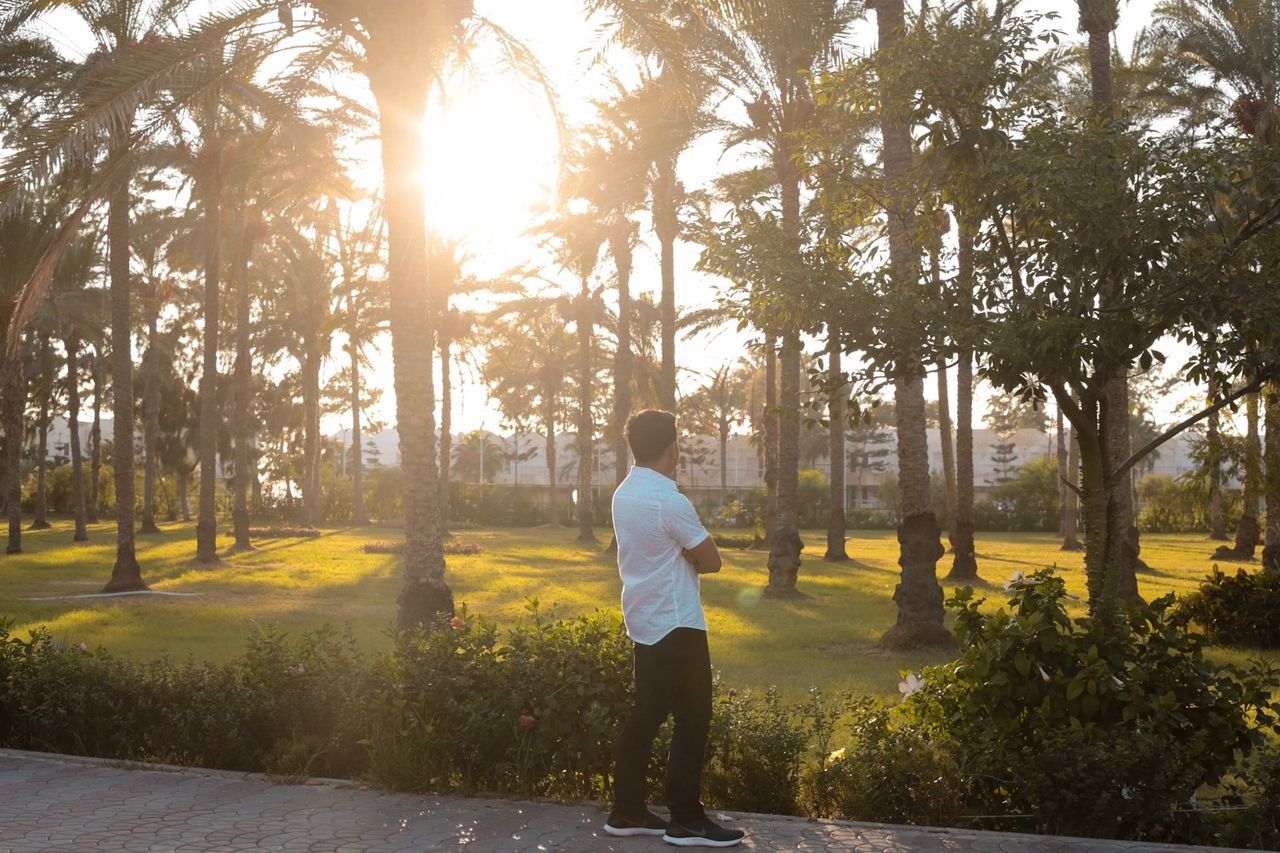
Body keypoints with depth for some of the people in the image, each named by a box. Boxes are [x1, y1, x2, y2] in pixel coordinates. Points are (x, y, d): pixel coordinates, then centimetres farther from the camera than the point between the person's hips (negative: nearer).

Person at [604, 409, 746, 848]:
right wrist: (689, 558, 5)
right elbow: (711, 561, -12)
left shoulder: (624, 494, 8)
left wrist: (680, 559, 3)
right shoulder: (670, 502, -20)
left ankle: (627, 811, 17)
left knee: (646, 713, 13)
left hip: (644, 621, 9)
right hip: (677, 624, -9)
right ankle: (686, 820, 3)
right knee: (692, 719, -1)